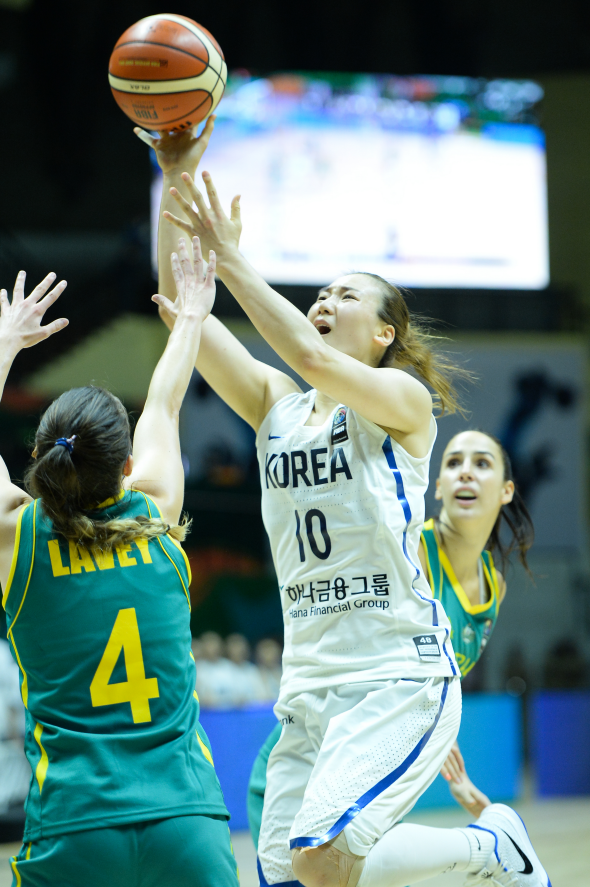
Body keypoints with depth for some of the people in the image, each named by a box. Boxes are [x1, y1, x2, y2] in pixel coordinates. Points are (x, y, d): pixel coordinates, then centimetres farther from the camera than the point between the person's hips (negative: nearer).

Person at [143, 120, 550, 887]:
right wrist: (176, 177, -6)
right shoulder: (275, 406, 14)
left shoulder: (403, 400, -1)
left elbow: (311, 359, -22)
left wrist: (228, 257, -21)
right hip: (311, 685, 6)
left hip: (401, 676, -6)